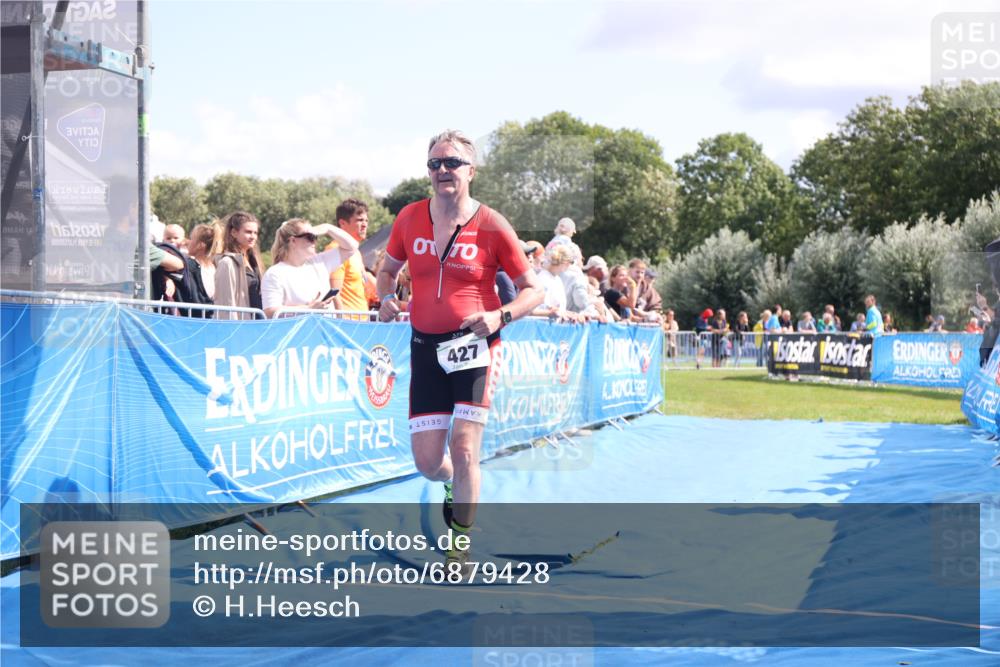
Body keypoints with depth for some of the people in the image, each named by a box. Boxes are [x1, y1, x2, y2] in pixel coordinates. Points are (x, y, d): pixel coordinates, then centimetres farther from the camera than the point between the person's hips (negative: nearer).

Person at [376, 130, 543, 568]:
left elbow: (532, 290, 0)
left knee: (463, 450, -12)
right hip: (426, 347, 3)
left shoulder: (491, 226, -6)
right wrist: (386, 298, -1)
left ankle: (460, 550, 5)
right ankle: (454, 486, 40)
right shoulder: (410, 218, 4)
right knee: (427, 461, 2)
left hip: (475, 345, -3)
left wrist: (500, 316, -19)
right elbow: (387, 269, 21)